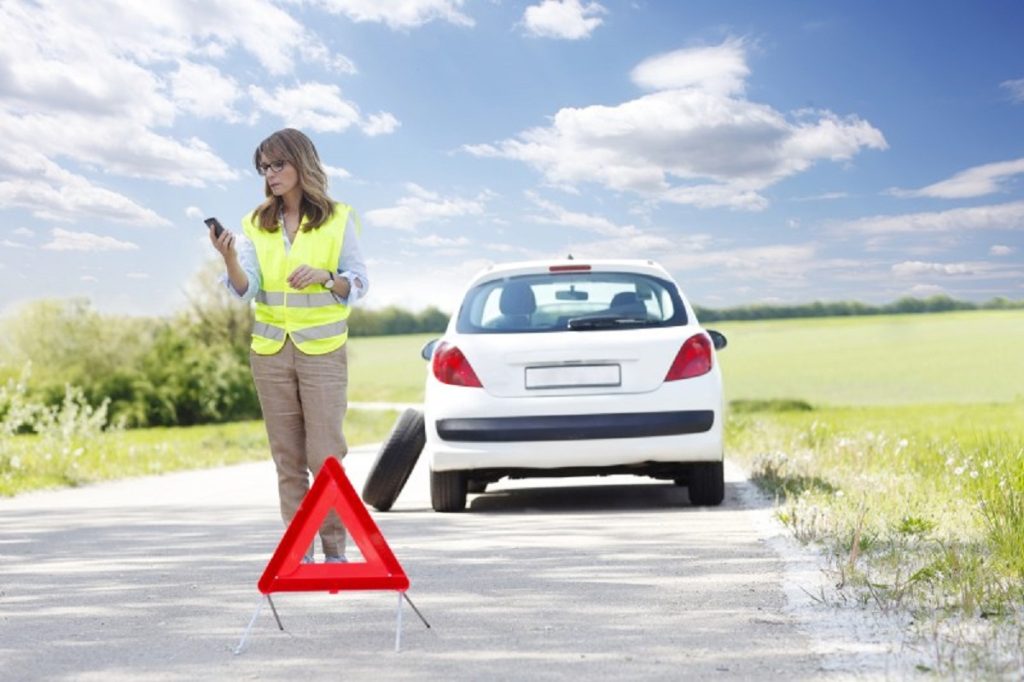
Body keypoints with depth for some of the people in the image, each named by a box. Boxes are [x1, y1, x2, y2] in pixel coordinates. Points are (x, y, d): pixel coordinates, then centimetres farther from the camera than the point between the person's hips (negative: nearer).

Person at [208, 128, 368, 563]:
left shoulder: (337, 219, 1)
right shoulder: (256, 225, 8)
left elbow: (358, 285, 1)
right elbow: (246, 290, -3)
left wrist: (324, 276, -18)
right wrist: (230, 258, -23)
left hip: (322, 351, -3)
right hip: (270, 351, 3)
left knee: (325, 457, -7)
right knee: (288, 460, 4)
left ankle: (334, 551, 1)